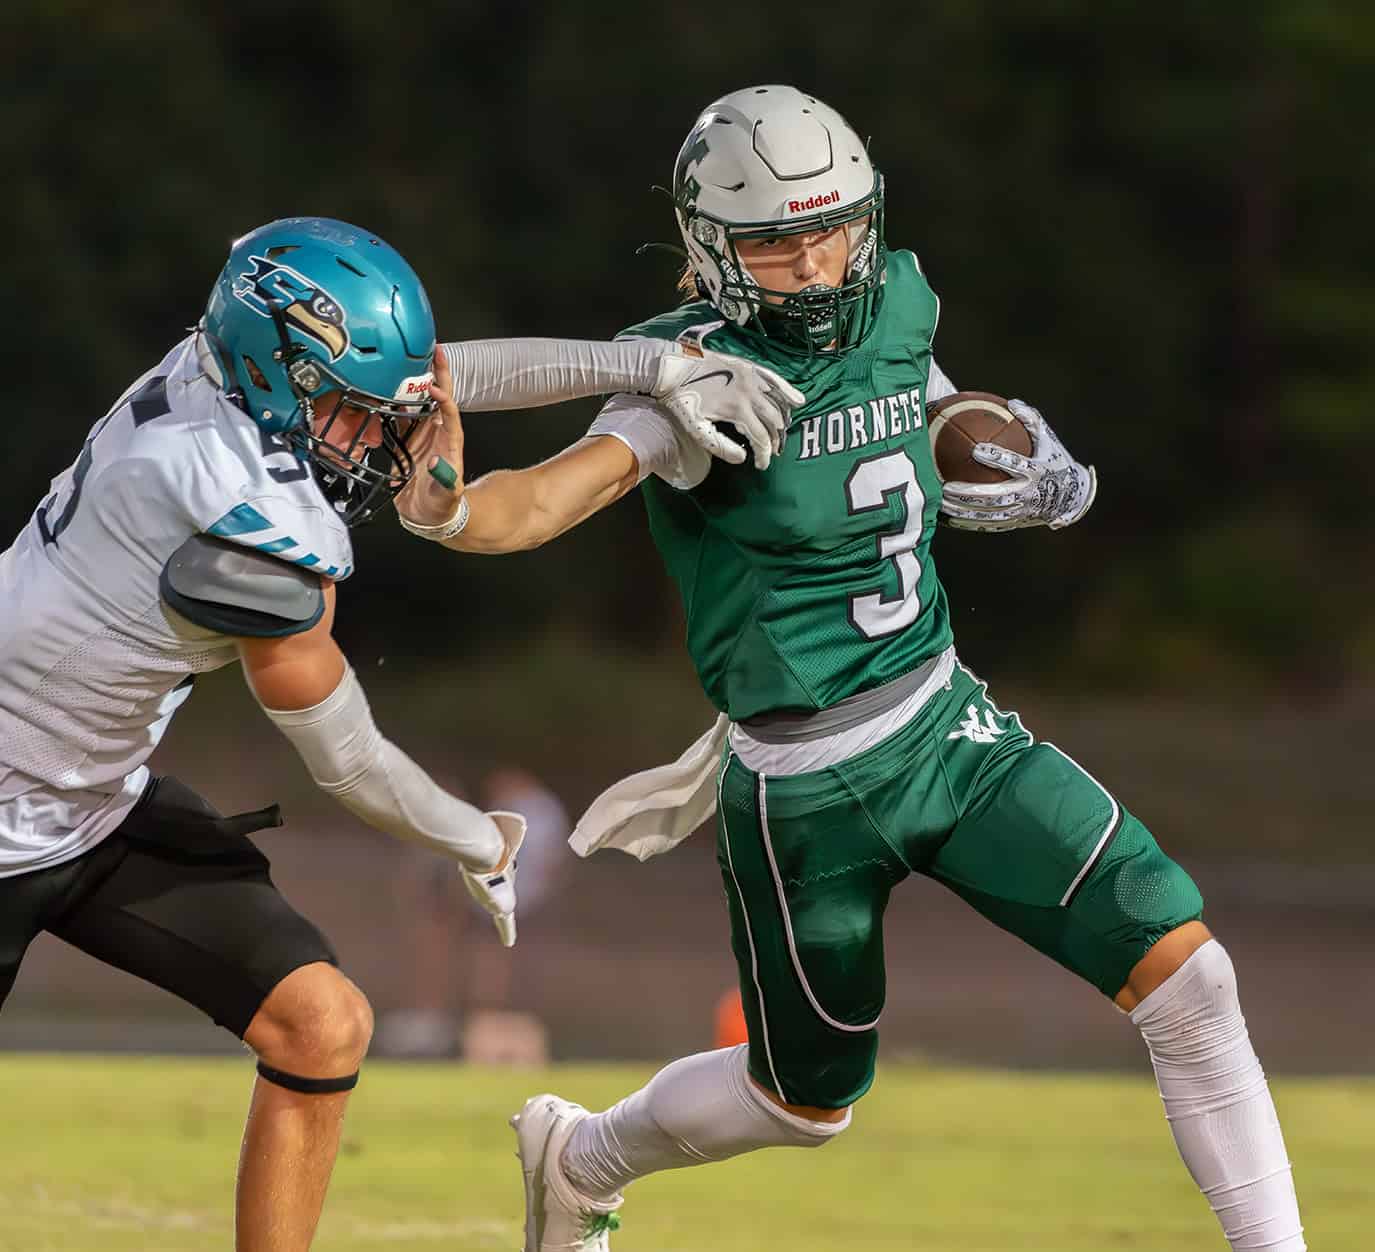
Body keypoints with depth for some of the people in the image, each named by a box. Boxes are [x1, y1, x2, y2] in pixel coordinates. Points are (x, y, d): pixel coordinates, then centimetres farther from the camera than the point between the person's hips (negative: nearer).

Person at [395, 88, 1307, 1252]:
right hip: (809, 795, -5)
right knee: (810, 1101, 13)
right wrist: (445, 506, -56)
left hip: (947, 722, 5)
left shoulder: (898, 306, 0)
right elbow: (554, 496, -36)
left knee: (1187, 973, -8)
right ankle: (579, 1156, 42)